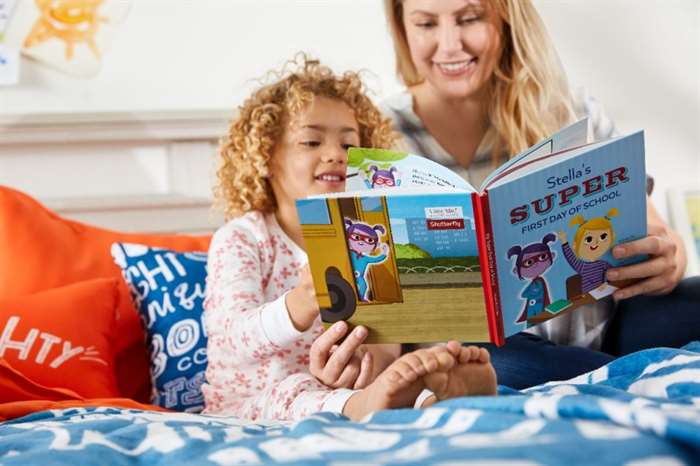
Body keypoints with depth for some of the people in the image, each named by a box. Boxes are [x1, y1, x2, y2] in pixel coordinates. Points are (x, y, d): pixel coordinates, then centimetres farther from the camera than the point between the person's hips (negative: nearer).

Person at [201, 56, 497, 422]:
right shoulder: (239, 239, -6)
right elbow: (237, 337, -22)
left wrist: (370, 357, -30)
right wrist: (301, 303, -44)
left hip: (336, 387, 4)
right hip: (250, 398, -3)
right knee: (288, 392, -34)